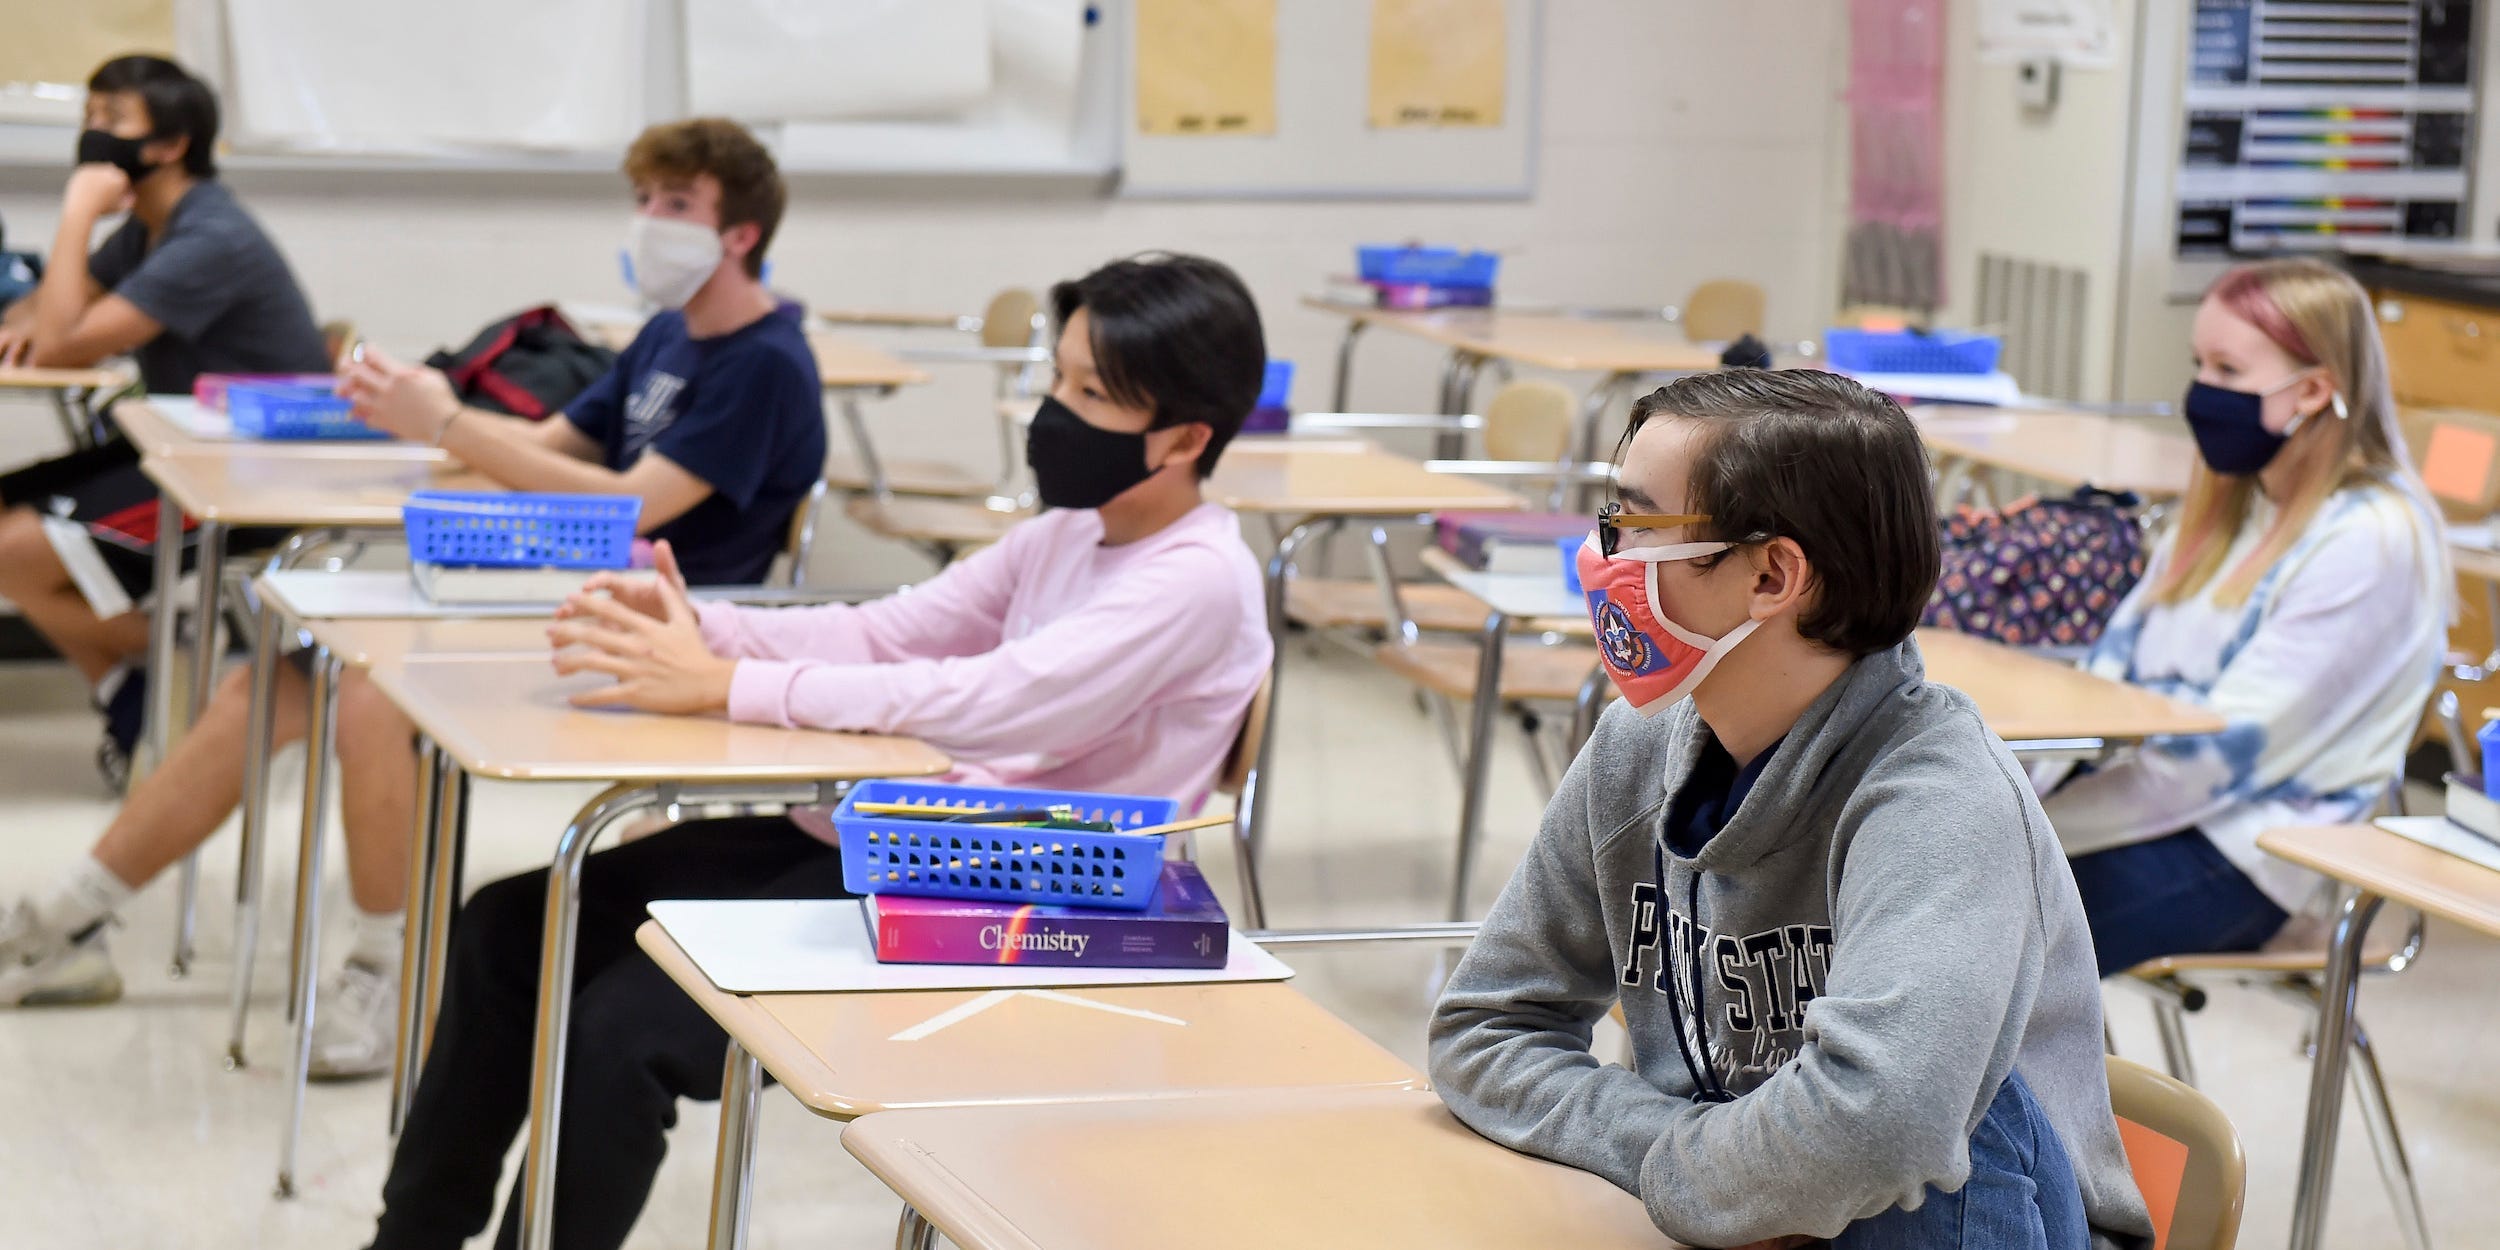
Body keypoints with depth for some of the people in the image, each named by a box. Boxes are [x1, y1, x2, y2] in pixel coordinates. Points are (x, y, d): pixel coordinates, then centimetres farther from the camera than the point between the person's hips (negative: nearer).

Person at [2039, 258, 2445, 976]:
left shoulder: (2368, 541, -14)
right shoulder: (2230, 502, 14)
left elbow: (2226, 748, -18)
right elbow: (2112, 663, 14)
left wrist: (2037, 830, -18)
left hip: (2235, 852, -8)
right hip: (2139, 794, 8)